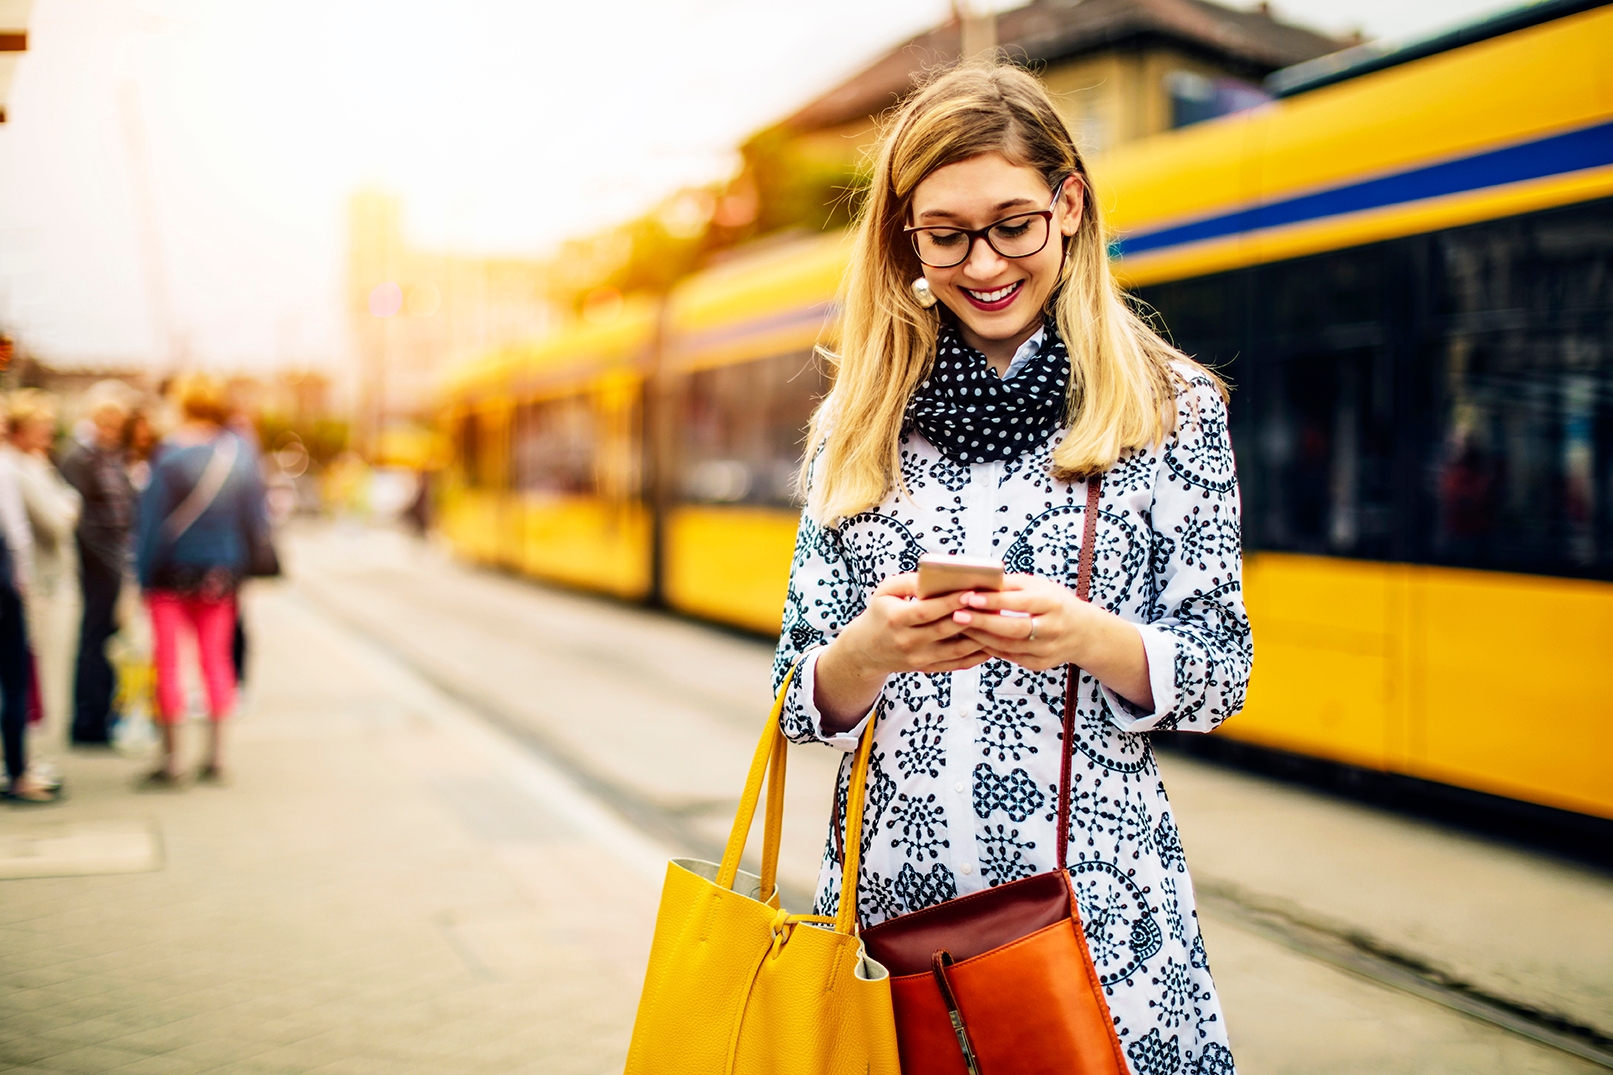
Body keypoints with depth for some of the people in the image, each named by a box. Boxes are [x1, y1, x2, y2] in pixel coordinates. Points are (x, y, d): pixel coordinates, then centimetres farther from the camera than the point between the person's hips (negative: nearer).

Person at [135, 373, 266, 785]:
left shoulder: (170, 454, -12)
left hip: (172, 572, -4)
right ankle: (216, 755, 13)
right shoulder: (240, 453, 0)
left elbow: (153, 518, -11)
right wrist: (242, 568, 13)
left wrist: (143, 575, -5)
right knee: (215, 659, 13)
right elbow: (255, 515, 4)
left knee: (168, 662, 2)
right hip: (222, 572, 4)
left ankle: (171, 759, 4)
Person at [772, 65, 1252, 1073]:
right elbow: (802, 702, 4)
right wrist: (872, 651, -18)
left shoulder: (1172, 410, 0)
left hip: (1097, 905, -2)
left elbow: (1221, 673, 0)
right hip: (892, 901, 2)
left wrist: (1087, 638, -20)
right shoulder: (858, 428, 6)